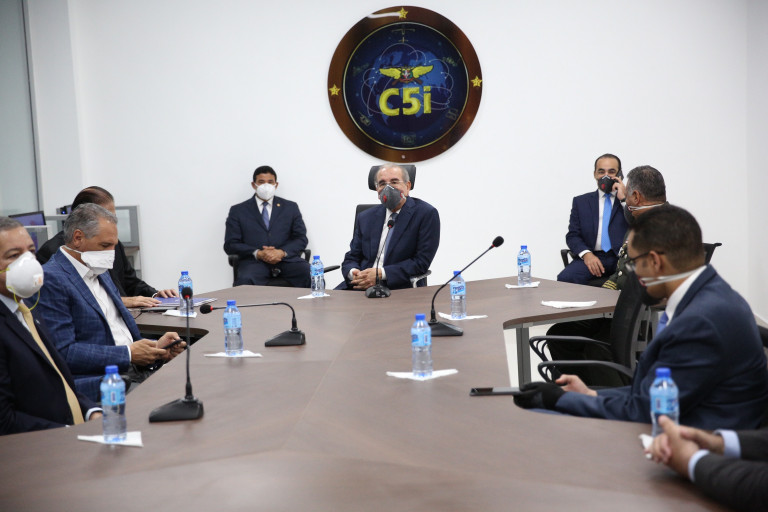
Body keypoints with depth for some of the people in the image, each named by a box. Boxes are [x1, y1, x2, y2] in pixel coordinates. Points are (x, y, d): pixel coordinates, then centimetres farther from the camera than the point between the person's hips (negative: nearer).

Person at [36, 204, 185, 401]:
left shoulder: (101, 273, 21)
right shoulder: (51, 280, -9)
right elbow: (63, 352, -17)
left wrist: (155, 347, 3)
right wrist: (128, 354, -15)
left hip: (136, 370, 9)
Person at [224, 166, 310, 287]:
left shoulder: (290, 207, 19)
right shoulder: (238, 211, 15)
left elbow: (301, 239, 12)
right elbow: (230, 245, 6)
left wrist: (282, 252, -9)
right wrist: (257, 253, -11)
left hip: (286, 259, 2)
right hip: (255, 262, -2)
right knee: (245, 281, -37)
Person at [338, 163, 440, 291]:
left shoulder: (427, 214, -1)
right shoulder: (366, 217, 15)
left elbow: (422, 262, -8)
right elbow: (351, 258, 16)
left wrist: (381, 273, -16)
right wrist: (353, 273, -9)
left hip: (400, 288, -4)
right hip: (361, 285, 4)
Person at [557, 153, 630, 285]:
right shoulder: (581, 201, 19)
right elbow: (572, 235, 11)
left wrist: (624, 198, -3)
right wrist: (586, 254, -10)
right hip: (593, 257, 2)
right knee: (565, 278, -28)